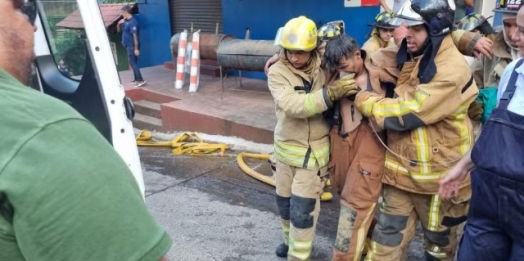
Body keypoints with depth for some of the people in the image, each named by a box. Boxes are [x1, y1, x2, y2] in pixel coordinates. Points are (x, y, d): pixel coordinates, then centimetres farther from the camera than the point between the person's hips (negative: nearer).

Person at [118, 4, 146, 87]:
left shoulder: (133, 22, -18)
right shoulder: (126, 21, 12)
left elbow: (135, 36, -23)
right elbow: (119, 30, 22)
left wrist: (136, 48, -25)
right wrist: (119, 23, 1)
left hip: (132, 46, -10)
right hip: (128, 46, 10)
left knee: (132, 63, -10)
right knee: (133, 63, 13)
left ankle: (141, 80, -12)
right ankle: (136, 79, 20)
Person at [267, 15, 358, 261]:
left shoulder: (324, 67, -9)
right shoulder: (277, 72, -14)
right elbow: (293, 105, -29)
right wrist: (329, 93, -39)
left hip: (314, 150, -2)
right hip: (285, 148, 2)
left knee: (303, 208, -1)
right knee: (284, 201, 20)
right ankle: (291, 240, 46)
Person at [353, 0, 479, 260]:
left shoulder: (452, 71, -23)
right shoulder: (411, 57, 2)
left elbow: (404, 114, -26)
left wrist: (362, 98, -15)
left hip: (437, 174, -6)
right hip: (402, 167, 6)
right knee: (387, 236, 13)